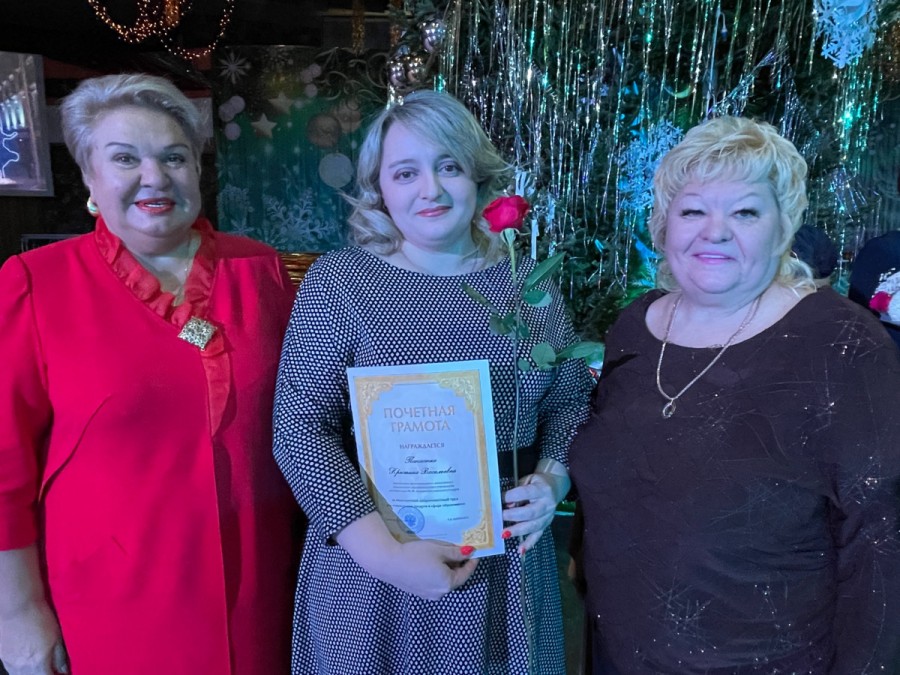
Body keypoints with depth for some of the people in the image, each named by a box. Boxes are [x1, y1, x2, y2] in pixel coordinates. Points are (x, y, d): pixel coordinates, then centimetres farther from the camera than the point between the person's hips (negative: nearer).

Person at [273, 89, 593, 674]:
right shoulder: (337, 282, -9)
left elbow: (571, 400, 10)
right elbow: (301, 430, -13)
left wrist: (552, 478, -8)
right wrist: (384, 552, -20)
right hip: (371, 557, -2)